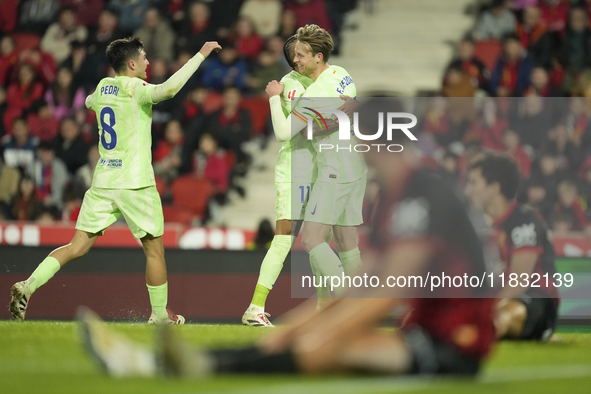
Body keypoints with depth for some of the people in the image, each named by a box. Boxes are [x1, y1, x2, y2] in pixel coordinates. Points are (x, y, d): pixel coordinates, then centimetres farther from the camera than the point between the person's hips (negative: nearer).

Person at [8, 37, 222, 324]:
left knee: (78, 246, 4)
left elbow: (89, 102, 35)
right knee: (154, 248, 9)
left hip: (102, 180, 6)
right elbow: (169, 89, -31)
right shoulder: (135, 88, -11)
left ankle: (28, 285, -14)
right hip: (135, 182, -6)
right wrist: (201, 55, -26)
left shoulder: (102, 88, 10)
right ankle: (160, 315, 17)